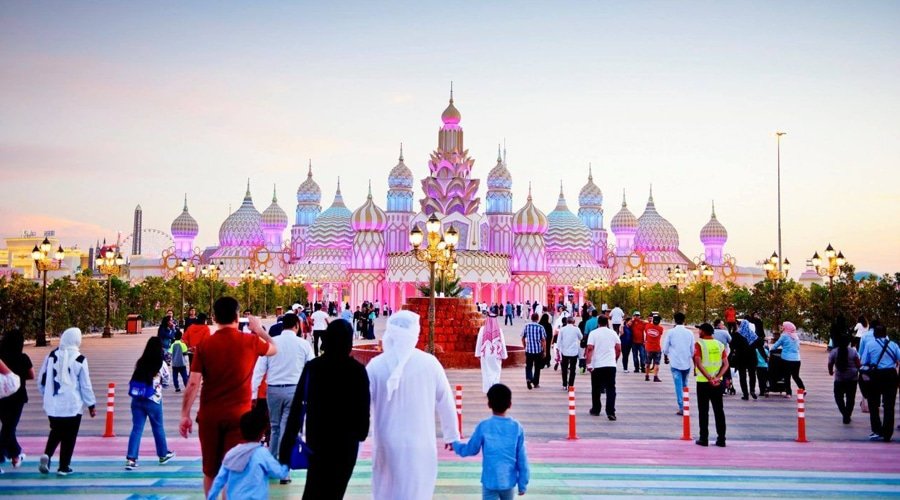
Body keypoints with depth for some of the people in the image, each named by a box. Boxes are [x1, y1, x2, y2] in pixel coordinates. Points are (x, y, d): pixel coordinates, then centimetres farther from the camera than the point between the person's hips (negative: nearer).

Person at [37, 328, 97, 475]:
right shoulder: (79, 359, -9)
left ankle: (47, 455, -1)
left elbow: (41, 379, 9)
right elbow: (85, 385, -6)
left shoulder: (52, 355, 2)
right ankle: (64, 467, 10)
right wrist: (91, 405, 3)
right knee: (69, 437, 7)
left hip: (52, 404, 4)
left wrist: (46, 395, 26)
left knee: (56, 432, 22)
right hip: (72, 405, -4)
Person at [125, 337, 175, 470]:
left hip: (137, 399, 3)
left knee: (136, 428, 4)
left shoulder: (140, 362, 1)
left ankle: (131, 459, -3)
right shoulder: (161, 364, -9)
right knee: (158, 427, 14)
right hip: (153, 400, -3)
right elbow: (166, 379, 2)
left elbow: (134, 379, 7)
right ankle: (163, 454, 31)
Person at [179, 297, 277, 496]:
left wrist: (185, 415, 1)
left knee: (210, 471, 16)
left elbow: (193, 383, -6)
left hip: (209, 415, 2)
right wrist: (259, 329, 32)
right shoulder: (250, 341, -4)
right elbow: (273, 349, 17)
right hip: (239, 414, -1)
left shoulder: (205, 345, -3)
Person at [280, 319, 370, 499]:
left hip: (317, 437, 2)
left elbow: (298, 405, -6)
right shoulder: (357, 370, -10)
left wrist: (287, 443, -3)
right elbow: (364, 407, -9)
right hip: (346, 440, -2)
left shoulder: (312, 367, -5)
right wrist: (361, 433, 7)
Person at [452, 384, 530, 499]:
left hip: (490, 481, -3)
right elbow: (522, 459, -1)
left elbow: (470, 450, 2)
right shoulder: (517, 427, -4)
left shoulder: (483, 426, -10)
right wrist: (523, 484, 8)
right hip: (509, 480, 3)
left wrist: (455, 443, 22)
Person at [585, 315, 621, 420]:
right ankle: (610, 412, -11)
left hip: (597, 365, -1)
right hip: (611, 365, 1)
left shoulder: (593, 333, -1)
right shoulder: (613, 333, 7)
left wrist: (589, 364, -10)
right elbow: (619, 349, 9)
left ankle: (596, 410, 22)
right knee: (611, 388, 0)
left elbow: (590, 349, -11)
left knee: (596, 389, 12)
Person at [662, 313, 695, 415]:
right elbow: (693, 350, 6)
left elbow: (665, 348, -3)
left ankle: (682, 408, -7)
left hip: (676, 362, -3)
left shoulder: (670, 332, -6)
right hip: (687, 363, 3)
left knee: (678, 385, -1)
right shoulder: (689, 333, 0)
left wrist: (667, 355, 18)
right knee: (684, 385, 18)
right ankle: (685, 406, 19)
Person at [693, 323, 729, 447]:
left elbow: (698, 363, -18)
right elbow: (726, 364, -2)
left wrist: (709, 378, -19)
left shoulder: (699, 344, -7)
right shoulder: (720, 345, 6)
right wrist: (717, 377, -11)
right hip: (718, 383, 4)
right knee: (719, 410, 9)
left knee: (703, 411, 4)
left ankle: (704, 438, 6)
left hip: (703, 382, -3)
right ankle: (721, 439, 10)